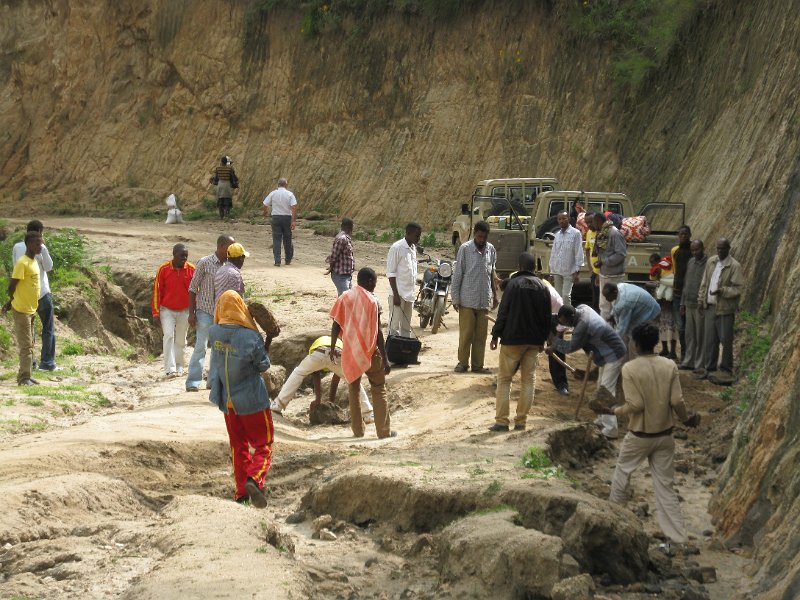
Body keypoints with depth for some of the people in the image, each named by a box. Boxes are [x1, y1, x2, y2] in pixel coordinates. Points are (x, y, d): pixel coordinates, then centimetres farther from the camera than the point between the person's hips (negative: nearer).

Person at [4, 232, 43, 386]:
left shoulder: (34, 262, 10)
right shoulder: (22, 263, -18)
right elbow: (12, 285, -17)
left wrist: (11, 302, 15)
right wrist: (13, 300, 0)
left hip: (31, 309, 9)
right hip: (22, 310, -9)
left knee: (29, 345, 13)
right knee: (26, 346, -6)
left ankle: (25, 376, 20)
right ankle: (24, 378, -2)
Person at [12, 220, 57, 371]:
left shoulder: (16, 247, 1)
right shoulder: (40, 248, -13)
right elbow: (49, 267, -3)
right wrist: (43, 247, -4)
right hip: (41, 293, -5)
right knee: (48, 329, 4)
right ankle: (47, 362, 0)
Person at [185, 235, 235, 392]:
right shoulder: (205, 263, -8)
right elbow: (193, 288, -5)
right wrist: (191, 312, -10)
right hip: (205, 311, -5)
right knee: (201, 346, -9)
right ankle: (193, 382, -8)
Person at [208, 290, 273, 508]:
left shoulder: (213, 333, -9)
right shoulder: (250, 337, -21)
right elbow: (263, 365, -8)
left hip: (227, 399, 5)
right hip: (251, 400, -5)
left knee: (238, 446, 18)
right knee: (263, 445, 6)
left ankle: (241, 492, 18)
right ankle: (254, 479, -20)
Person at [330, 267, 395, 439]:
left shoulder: (344, 298, -1)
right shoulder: (373, 301, -11)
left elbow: (336, 326, -1)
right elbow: (378, 332, -13)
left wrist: (332, 348, 11)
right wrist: (385, 358, -10)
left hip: (350, 351, 4)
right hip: (370, 352, -3)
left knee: (353, 389, 15)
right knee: (379, 389, 7)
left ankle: (357, 430, 17)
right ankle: (384, 431, 7)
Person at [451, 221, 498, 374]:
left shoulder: (491, 250, 6)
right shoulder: (465, 249, -8)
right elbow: (457, 274, -6)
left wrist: (494, 294, 17)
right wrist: (455, 298, -7)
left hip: (484, 301, 4)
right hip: (467, 300, -4)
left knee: (481, 335, 7)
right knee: (466, 333, 1)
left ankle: (478, 364, 14)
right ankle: (463, 363, 12)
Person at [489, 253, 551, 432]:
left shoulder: (514, 284, -9)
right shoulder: (542, 287, 4)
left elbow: (503, 312, -11)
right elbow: (547, 316, 8)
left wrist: (496, 335, -3)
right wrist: (543, 338, 18)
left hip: (513, 339, -4)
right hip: (534, 341, 4)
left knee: (504, 379, 3)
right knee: (529, 380, 9)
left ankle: (502, 421, -2)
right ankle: (521, 421, 7)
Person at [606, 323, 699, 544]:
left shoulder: (630, 368, -16)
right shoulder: (670, 366, -5)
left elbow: (635, 405, -18)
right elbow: (677, 401, -7)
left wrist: (616, 411, 0)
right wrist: (687, 419, 12)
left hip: (639, 435, -3)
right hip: (665, 435, 3)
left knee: (622, 472, 23)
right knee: (665, 486, 8)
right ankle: (678, 537, 6)